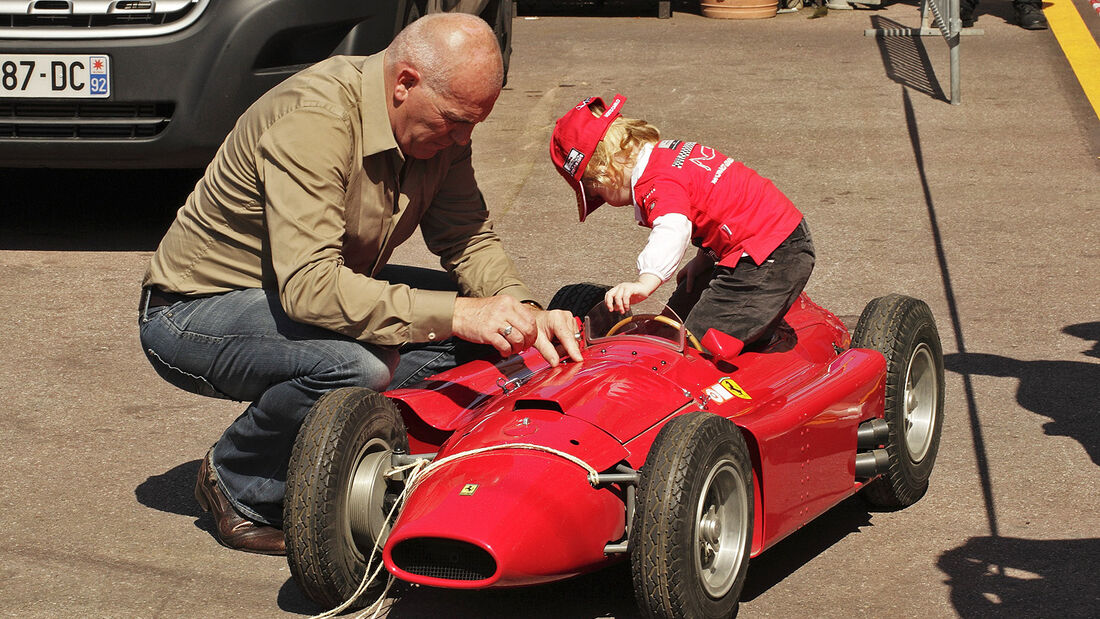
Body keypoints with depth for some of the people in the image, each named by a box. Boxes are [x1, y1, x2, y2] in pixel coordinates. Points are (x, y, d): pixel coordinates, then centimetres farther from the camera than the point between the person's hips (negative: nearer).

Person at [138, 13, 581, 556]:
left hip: (304, 290, 8)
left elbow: (469, 238, 1)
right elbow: (309, 285, -39)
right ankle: (237, 488, -9)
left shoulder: (437, 125, -5)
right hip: (194, 313, -8)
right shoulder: (314, 119, -31)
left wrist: (521, 312, -20)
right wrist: (455, 315, -42)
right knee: (359, 364, -35)